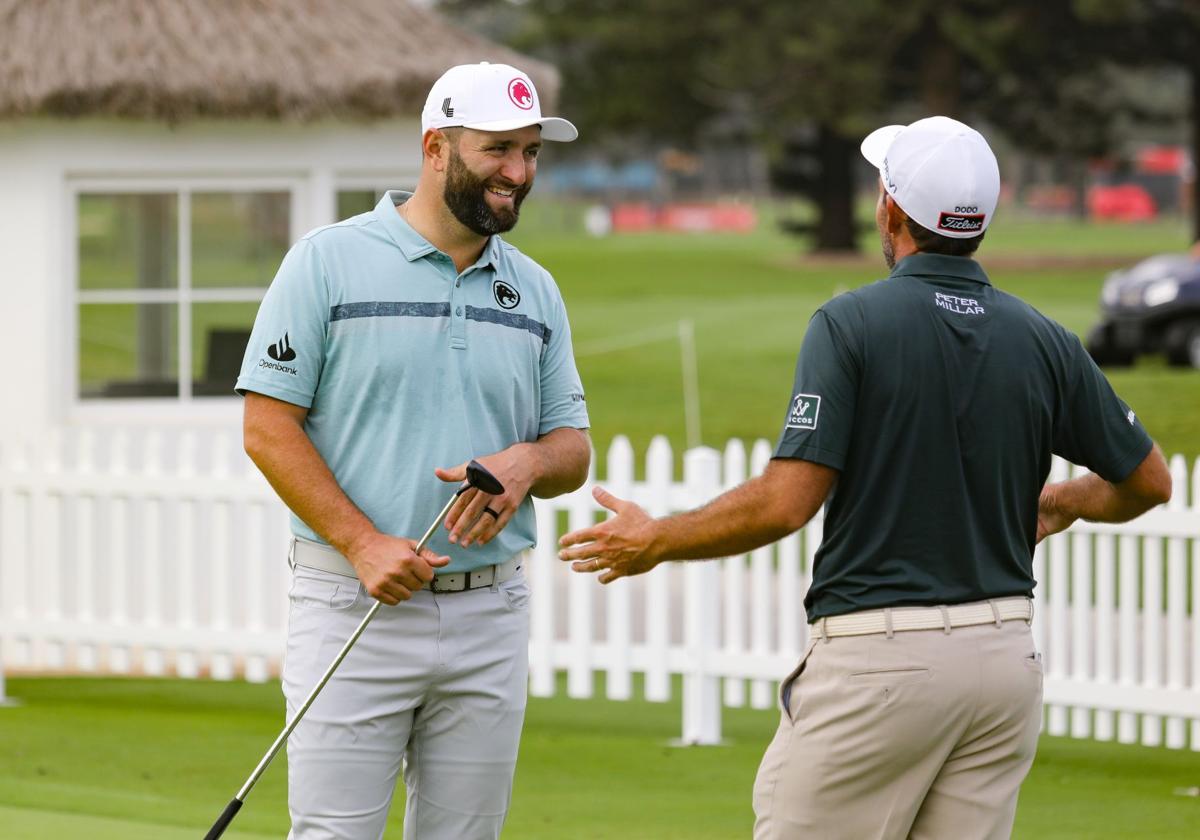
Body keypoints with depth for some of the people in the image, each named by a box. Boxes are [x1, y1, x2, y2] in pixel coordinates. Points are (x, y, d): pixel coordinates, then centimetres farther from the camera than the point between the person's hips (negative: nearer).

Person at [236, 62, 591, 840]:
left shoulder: (535, 292, 12)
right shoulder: (329, 262, -1)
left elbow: (573, 448, 14)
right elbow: (269, 426, -5)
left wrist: (528, 463, -11)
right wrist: (364, 544, -15)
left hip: (489, 613, 4)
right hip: (354, 603, -4)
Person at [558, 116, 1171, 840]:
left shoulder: (855, 322, -9)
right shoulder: (1044, 342, 5)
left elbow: (788, 501, -15)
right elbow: (1149, 481, 13)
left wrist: (656, 541, -1)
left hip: (879, 657, -5)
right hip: (1007, 657, 5)